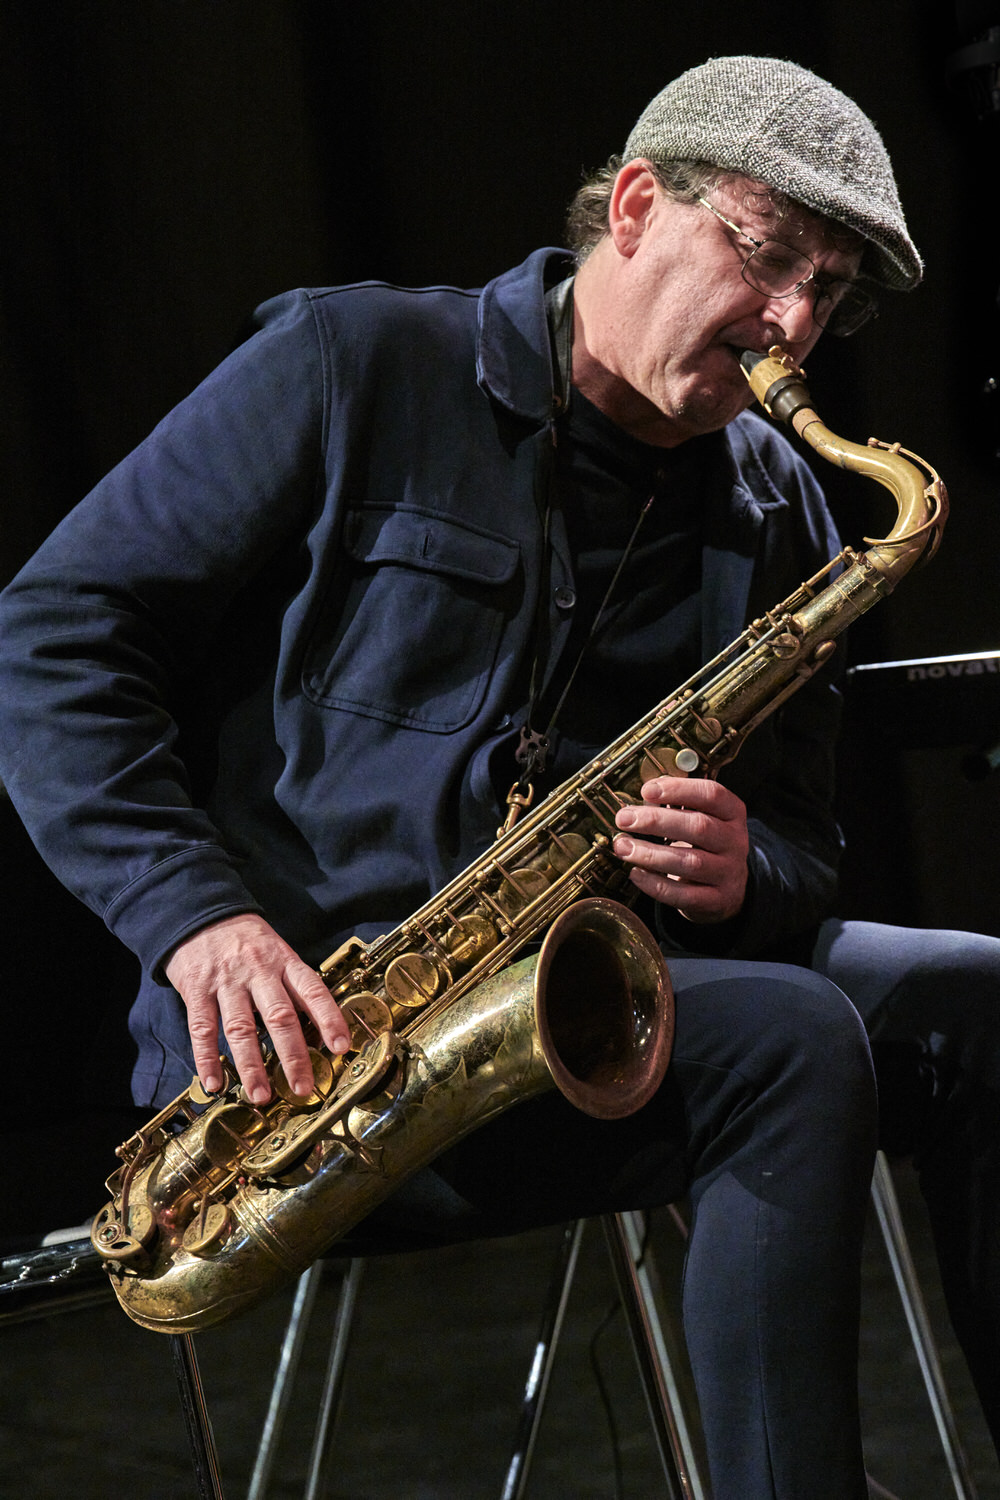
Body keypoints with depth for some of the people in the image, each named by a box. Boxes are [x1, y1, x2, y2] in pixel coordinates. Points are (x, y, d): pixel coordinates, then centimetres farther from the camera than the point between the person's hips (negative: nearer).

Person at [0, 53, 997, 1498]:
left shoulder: (775, 512, 12)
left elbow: (797, 840, 16)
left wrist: (740, 877, -11)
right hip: (294, 1023, -6)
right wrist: (197, 914, -19)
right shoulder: (352, 368, -3)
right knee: (789, 1045, -28)